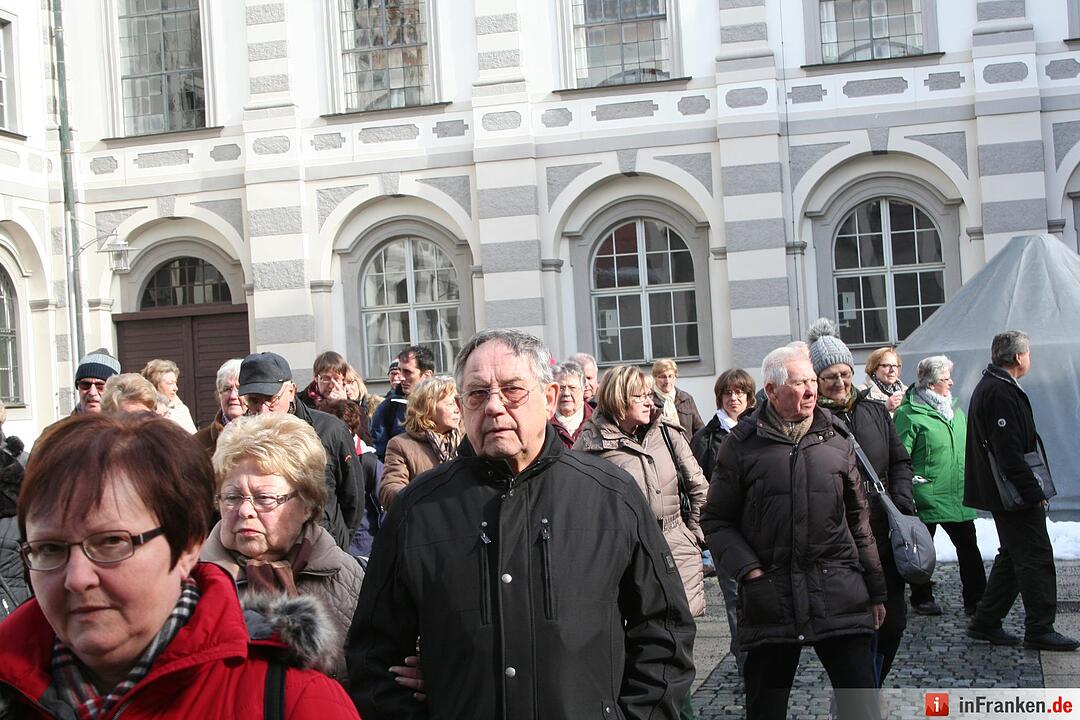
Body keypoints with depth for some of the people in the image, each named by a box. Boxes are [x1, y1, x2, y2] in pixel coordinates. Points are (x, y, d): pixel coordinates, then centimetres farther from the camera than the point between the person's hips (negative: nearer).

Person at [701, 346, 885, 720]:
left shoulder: (836, 439, 8)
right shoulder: (743, 443, 0)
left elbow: (858, 518, 13)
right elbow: (716, 520, 3)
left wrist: (875, 590, 14)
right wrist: (748, 569, -10)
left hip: (839, 592, 2)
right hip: (770, 597, -1)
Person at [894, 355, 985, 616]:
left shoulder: (954, 410, 13)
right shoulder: (909, 415, -12)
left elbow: (965, 447, 24)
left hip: (958, 496, 7)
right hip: (926, 496, -7)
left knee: (968, 546, 7)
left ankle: (976, 599, 13)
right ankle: (922, 599, 20)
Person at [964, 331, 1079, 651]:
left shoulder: (989, 387, 15)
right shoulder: (1002, 393, -19)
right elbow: (1009, 453, -24)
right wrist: (1034, 493, -21)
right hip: (1014, 496, -11)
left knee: (1013, 557, 16)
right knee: (1036, 557, -5)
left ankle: (986, 623, 19)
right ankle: (1039, 630, 0)